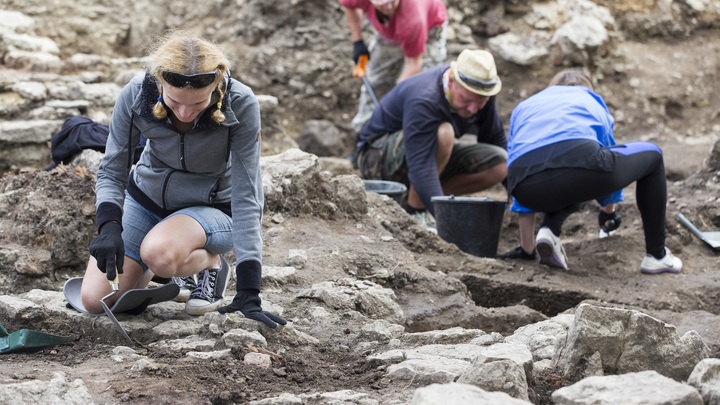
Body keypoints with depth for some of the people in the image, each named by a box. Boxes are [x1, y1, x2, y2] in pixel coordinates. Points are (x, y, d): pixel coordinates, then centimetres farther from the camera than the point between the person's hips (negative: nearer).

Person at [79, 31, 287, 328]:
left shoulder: (240, 105, -29)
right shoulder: (136, 96, -24)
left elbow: (246, 197, -27)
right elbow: (111, 172, -11)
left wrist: (248, 293, -31)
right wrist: (109, 227, -32)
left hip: (212, 208, -3)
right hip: (146, 199, 3)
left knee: (159, 252, -35)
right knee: (95, 300, -7)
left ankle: (211, 264, -1)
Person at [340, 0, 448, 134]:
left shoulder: (413, 17, -49)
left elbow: (413, 63, -35)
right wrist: (357, 42, -9)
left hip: (428, 28, -5)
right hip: (387, 31, 5)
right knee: (374, 80, 12)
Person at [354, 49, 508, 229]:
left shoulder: (481, 93, -12)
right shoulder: (424, 100, -34)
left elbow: (496, 139, 6)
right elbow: (421, 167, -42)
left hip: (431, 152, 7)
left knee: (499, 164, -14)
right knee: (443, 133, -37)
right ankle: (413, 210, -20)